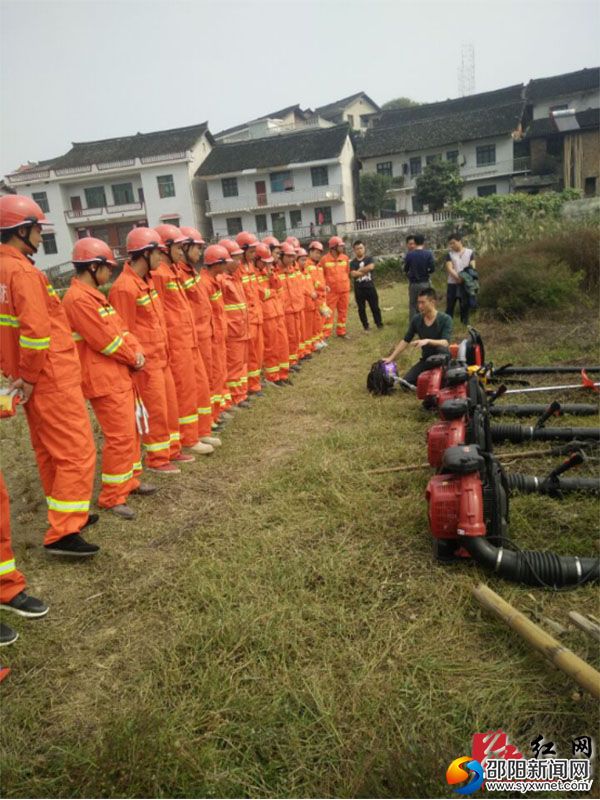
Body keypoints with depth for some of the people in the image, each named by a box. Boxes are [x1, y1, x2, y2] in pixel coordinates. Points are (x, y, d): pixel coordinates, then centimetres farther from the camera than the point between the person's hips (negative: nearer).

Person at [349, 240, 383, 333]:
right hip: (359, 289, 0)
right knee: (361, 309, 6)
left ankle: (379, 324, 15)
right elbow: (353, 274, -13)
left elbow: (371, 267, -16)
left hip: (370, 287, 0)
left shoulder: (369, 259, 5)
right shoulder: (353, 262, 3)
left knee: (375, 307, 4)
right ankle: (366, 326, 16)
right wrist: (365, 271, -10)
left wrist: (359, 270, -10)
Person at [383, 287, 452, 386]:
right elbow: (405, 341, 4)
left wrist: (427, 341, -43)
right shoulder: (416, 319, -2)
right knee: (406, 382, -11)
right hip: (426, 359, 5)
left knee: (441, 349, -39)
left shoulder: (445, 319, -15)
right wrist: (391, 358, -2)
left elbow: (445, 343, -27)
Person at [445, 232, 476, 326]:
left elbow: (472, 267, -3)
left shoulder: (470, 253, 3)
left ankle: (465, 325, 14)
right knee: (449, 307, 3)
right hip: (452, 284, 0)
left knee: (465, 306, 6)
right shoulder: (449, 254, 2)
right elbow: (449, 268, -10)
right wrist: (458, 278, -24)